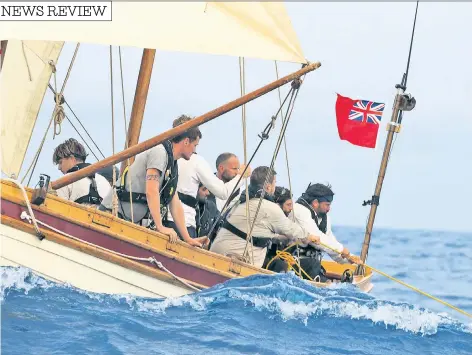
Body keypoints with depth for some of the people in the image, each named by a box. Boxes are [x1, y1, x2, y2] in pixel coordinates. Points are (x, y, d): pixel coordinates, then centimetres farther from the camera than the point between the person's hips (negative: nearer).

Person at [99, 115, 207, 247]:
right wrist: (160, 227, -20)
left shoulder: (173, 167, 19)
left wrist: (188, 239, 14)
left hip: (132, 222, 9)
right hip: (113, 213, -9)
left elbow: (175, 205, 19)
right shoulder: (159, 151, -10)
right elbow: (151, 191, -19)